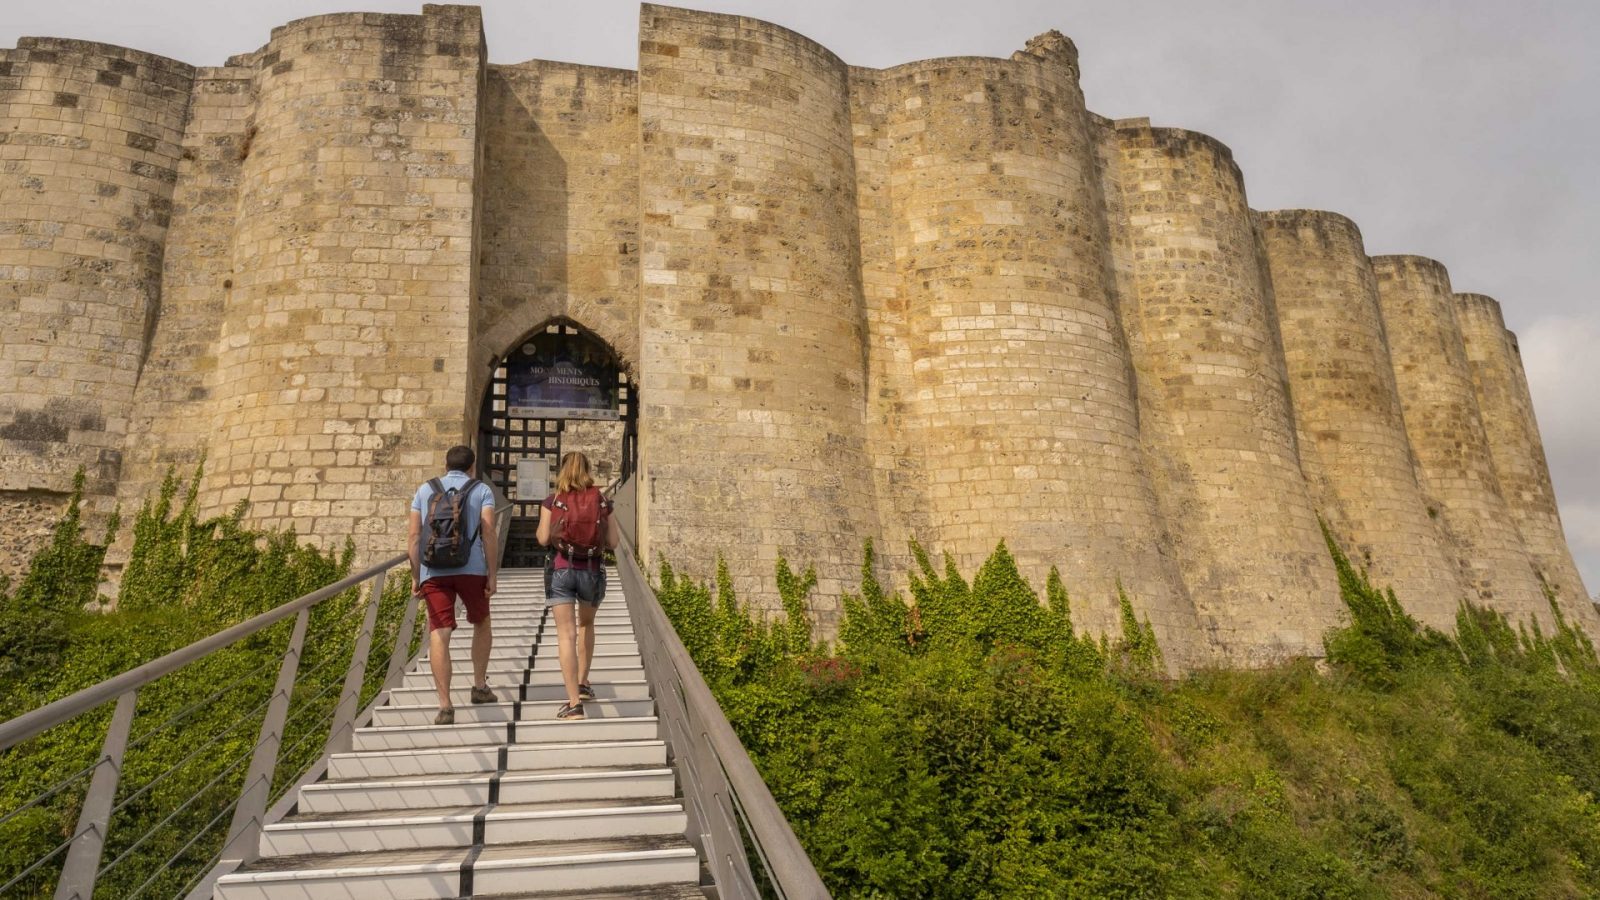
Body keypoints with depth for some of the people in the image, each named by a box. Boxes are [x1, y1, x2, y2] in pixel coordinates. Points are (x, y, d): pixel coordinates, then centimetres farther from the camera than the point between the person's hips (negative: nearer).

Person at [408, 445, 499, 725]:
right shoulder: (482, 490, 8)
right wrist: (492, 575, -3)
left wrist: (415, 577, 11)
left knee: (439, 635, -2)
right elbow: (489, 534, -4)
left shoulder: (425, 490, 15)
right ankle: (479, 686, 24)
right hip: (471, 568, -1)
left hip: (433, 571, 1)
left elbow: (415, 537, 8)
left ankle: (445, 705, -9)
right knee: (481, 623, 22)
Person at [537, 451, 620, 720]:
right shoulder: (602, 502, 4)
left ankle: (574, 703, -11)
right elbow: (614, 542, 2)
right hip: (592, 571, 2)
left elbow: (543, 539, -3)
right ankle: (583, 683, 30)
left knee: (566, 634, -4)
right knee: (586, 624, 27)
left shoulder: (552, 502, 0)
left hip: (562, 570, -2)